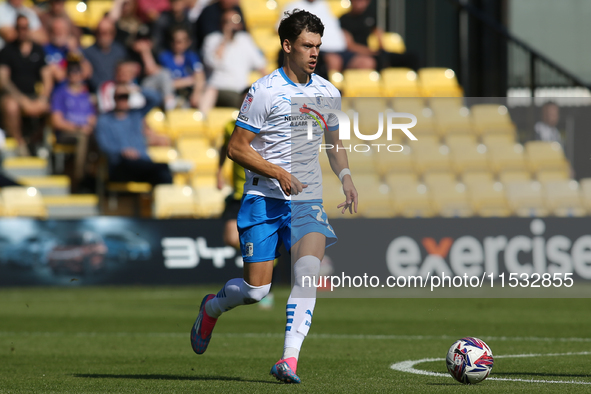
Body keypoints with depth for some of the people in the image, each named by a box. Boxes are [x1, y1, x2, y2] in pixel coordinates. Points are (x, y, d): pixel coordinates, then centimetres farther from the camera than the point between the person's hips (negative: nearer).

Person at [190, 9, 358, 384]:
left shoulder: (328, 93, 9)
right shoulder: (265, 91, -8)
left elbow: (334, 143, 23)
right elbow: (237, 147, -8)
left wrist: (346, 177, 4)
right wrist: (278, 173, -19)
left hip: (308, 201, 4)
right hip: (264, 199, -4)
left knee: (309, 271, -22)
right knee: (256, 290, -5)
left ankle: (289, 359, -23)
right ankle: (213, 307, 30)